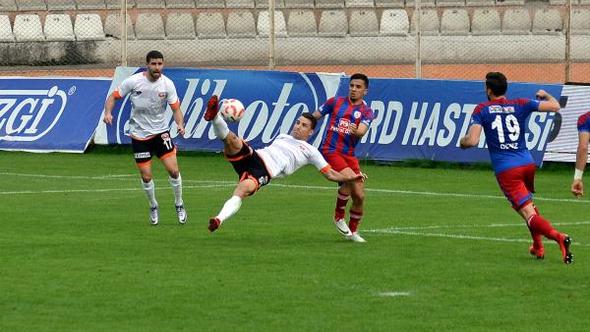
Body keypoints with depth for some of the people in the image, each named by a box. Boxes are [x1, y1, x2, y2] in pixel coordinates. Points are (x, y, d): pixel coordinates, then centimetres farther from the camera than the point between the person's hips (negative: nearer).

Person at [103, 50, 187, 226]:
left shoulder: (167, 84, -10)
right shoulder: (133, 81, -14)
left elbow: (176, 108, -7)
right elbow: (114, 96, -3)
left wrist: (180, 124, -27)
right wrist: (108, 112, -22)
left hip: (161, 132, 1)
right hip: (139, 134, -1)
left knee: (173, 170, -9)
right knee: (146, 176, 0)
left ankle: (179, 204, 15)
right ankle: (153, 206, 27)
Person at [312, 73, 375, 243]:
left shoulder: (366, 112, 4)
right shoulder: (336, 102, 5)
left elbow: (362, 131, -15)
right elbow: (314, 117, 15)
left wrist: (356, 132, -38)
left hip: (349, 155, 3)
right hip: (330, 151, -3)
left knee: (359, 195, -1)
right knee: (350, 178, -28)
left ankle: (353, 231, 22)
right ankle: (339, 216, -7)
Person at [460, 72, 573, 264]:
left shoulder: (481, 110, 0)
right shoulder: (521, 105, 8)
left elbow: (472, 141, -12)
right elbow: (555, 106, 11)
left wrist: (462, 142, 12)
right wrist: (545, 95, 33)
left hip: (505, 170, -4)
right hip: (527, 163, 4)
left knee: (529, 214, -10)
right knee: (529, 204, 31)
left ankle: (558, 237, -34)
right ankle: (538, 247, 32)